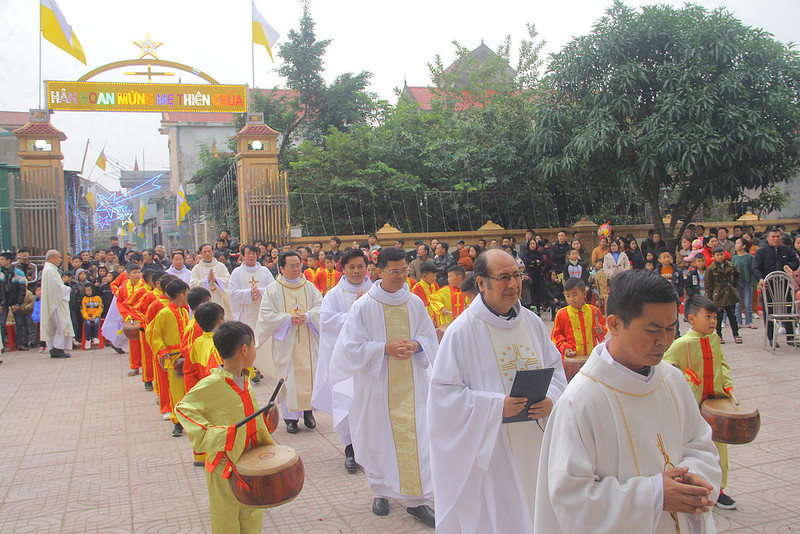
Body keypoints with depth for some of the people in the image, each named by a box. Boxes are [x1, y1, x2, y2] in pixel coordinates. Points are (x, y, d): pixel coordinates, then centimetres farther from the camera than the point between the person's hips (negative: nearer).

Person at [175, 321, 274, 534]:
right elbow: (182, 407, -17)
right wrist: (216, 434, -24)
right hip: (225, 466, -7)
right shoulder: (212, 385, -21)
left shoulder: (245, 381, 4)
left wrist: (267, 445, 12)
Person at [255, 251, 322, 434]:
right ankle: (290, 416, 7)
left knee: (309, 375, 2)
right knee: (288, 377, -1)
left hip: (308, 342, 2)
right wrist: (289, 319, -16)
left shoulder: (309, 287, 8)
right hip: (285, 343, -2)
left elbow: (321, 307, 3)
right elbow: (266, 315, -5)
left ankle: (308, 410, 17)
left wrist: (307, 316, -16)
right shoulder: (272, 290, 1)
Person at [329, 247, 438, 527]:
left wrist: (415, 346, -12)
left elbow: (430, 338, 10)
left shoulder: (415, 303, 3)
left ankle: (416, 499, 11)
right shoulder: (363, 307, -7)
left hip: (411, 383, 2)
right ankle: (382, 491, 29)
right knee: (379, 438, 8)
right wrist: (386, 348, -18)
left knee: (414, 438, -1)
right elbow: (352, 347, -8)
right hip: (377, 384, -2)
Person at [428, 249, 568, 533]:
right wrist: (495, 405, -23)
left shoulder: (532, 322, 5)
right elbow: (444, 391, -14)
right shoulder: (462, 331, -13)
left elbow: (555, 367, 13)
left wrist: (550, 399, -8)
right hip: (486, 449, -5)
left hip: (532, 445, 6)